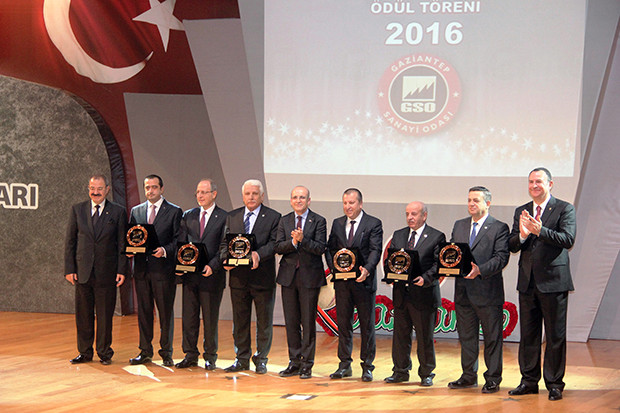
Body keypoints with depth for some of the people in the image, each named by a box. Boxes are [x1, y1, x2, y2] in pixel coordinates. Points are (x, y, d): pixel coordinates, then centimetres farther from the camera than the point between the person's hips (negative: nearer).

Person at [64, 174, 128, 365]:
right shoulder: (77, 210, 7)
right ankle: (85, 352, 18)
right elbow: (70, 242, 7)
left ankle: (104, 353, 15)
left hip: (106, 272, -2)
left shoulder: (118, 212, 3)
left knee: (105, 315, 3)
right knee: (83, 314, 7)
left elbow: (122, 244, 2)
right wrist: (69, 269, 0)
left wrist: (121, 270, -4)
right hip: (82, 272, 2)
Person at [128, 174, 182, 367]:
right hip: (141, 268, 4)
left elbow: (178, 240, -2)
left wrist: (164, 250, -19)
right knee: (144, 311, 8)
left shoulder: (174, 212, 1)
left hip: (164, 268, -4)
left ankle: (166, 353, 9)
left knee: (166, 312, 0)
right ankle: (145, 351, 17)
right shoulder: (136, 211, 14)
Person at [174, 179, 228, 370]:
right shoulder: (188, 216, 12)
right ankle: (190, 355, 16)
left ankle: (210, 356, 14)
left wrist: (212, 266, -18)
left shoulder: (224, 217, -2)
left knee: (210, 318, 3)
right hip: (190, 274, 4)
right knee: (189, 316, 7)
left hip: (211, 275, -4)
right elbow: (181, 243, 10)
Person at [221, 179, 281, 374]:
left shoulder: (273, 217, -1)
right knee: (239, 320, 10)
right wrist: (226, 259, -10)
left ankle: (261, 359, 16)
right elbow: (225, 242, 10)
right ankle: (242, 359, 20)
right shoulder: (232, 217, 11)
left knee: (264, 321, 5)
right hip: (238, 276, 3)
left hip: (263, 277, -3)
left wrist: (258, 254, -28)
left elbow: (274, 243, -11)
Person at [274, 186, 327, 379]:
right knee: (291, 321, 8)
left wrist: (302, 239, -22)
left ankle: (307, 364, 7)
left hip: (309, 276, -4)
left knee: (308, 322, 0)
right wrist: (293, 242, -16)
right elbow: (278, 247, 1)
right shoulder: (284, 221, 10)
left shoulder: (318, 221, -1)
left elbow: (320, 248, -10)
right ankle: (294, 362, 16)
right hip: (288, 276, 4)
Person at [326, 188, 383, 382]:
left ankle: (367, 366, 12)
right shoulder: (337, 224, 12)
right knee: (343, 323, 8)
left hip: (364, 281, -4)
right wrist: (334, 267, -8)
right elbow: (330, 248, 11)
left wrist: (367, 269, -28)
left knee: (367, 325, 3)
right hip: (342, 281, 4)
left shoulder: (373, 224, -2)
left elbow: (375, 250, -11)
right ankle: (344, 365, 17)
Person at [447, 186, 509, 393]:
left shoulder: (499, 228, -3)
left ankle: (493, 379, 10)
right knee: (466, 336, 12)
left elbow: (501, 257, -12)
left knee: (492, 337, 2)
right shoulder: (459, 225, 15)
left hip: (488, 291, -6)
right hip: (463, 291, 6)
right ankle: (469, 376, 23)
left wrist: (480, 270, -25)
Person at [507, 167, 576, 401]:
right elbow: (512, 246, 6)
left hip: (553, 281, -5)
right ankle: (529, 381, 19)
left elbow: (568, 240, -15)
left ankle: (554, 384, 9)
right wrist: (522, 234, -15)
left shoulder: (564, 209, -2)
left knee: (555, 336, 1)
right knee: (528, 335, 10)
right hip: (527, 282, 5)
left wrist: (540, 230, -26)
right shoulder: (521, 212, 13)